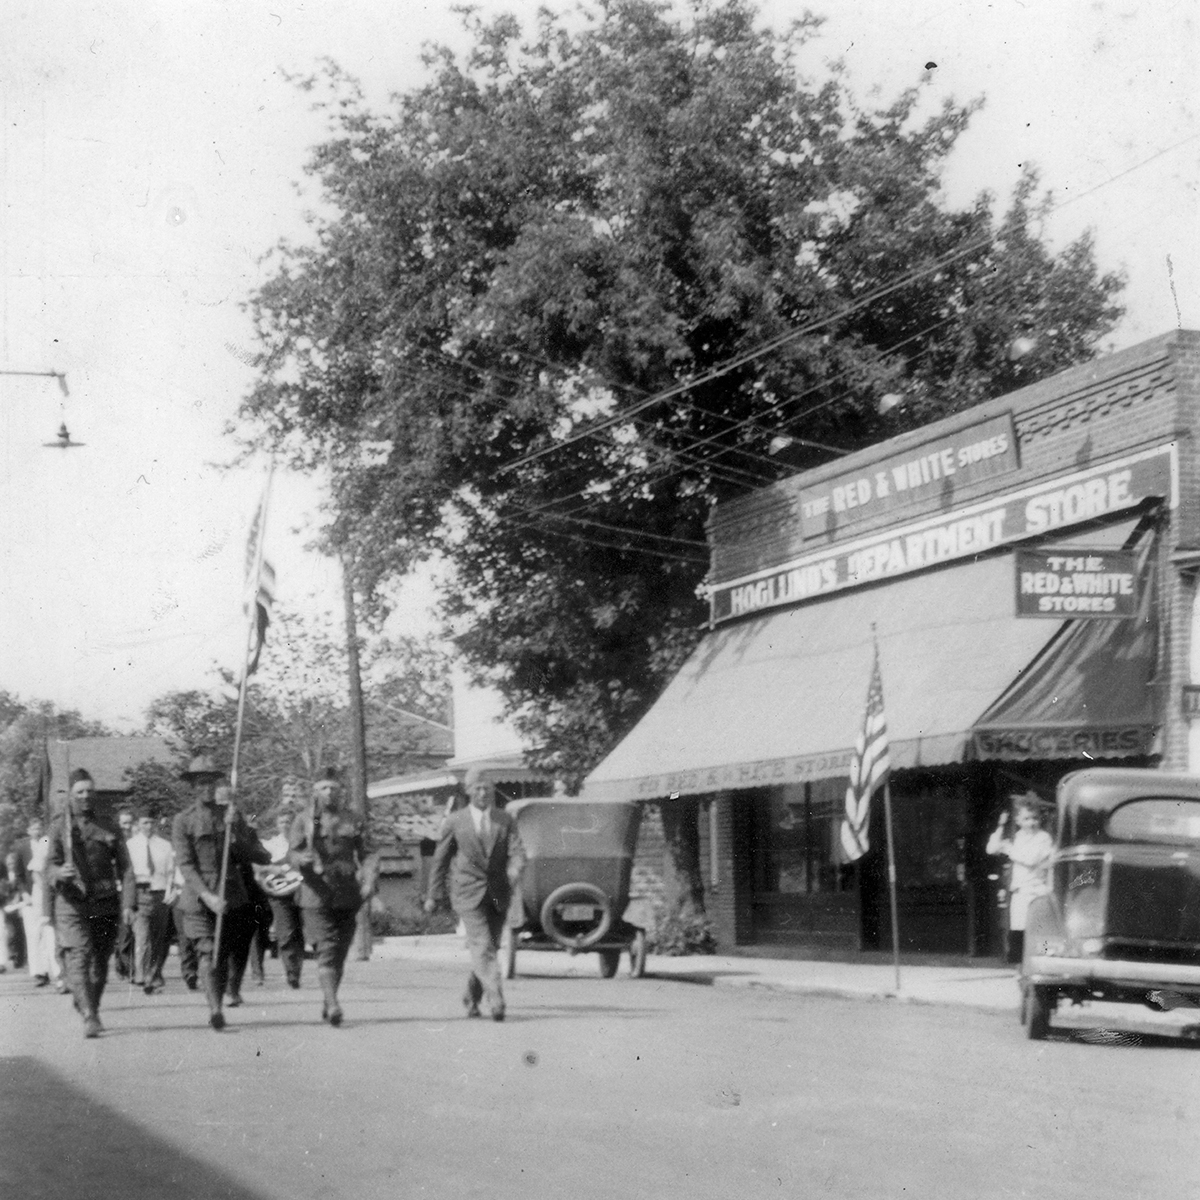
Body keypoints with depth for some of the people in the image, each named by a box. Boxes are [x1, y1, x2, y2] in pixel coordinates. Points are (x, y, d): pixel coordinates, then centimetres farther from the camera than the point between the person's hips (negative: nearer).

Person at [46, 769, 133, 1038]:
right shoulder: (60, 826, 4)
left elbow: (123, 864, 7)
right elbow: (50, 865, 0)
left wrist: (127, 901, -5)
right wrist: (59, 872, -25)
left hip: (106, 902, 2)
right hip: (72, 902, -2)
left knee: (101, 960, 7)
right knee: (78, 958, -15)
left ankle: (89, 1007, 28)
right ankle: (90, 1018, -21)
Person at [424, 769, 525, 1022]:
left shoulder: (505, 820, 6)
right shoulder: (454, 822, 1)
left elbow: (517, 851, -5)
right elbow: (440, 859, 8)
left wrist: (514, 869, -28)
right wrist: (434, 895, 11)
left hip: (498, 895, 3)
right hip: (469, 893, -3)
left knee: (490, 948, 10)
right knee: (483, 947, -16)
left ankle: (472, 998, 30)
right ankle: (496, 1001, -24)